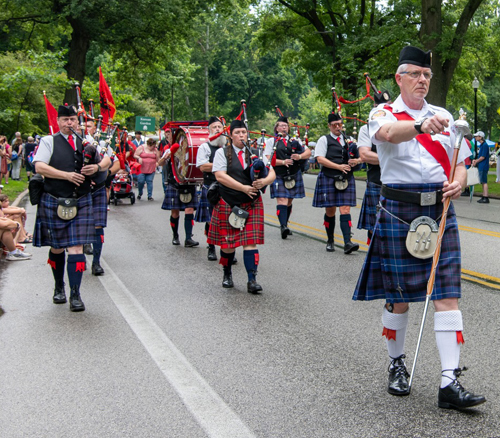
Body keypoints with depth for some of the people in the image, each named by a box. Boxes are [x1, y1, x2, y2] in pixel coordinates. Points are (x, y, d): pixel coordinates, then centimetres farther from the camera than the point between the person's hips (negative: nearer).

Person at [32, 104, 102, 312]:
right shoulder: (48, 142, 1)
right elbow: (39, 166, -11)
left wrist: (95, 167, -4)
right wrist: (66, 175, -19)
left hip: (80, 202, 1)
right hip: (53, 202, -1)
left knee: (76, 248, -7)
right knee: (56, 248, 11)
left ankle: (75, 295, -4)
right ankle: (59, 288, 31)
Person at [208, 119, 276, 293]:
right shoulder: (222, 153, 0)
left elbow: (272, 174, 4)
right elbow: (220, 176, -13)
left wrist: (264, 181, -20)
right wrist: (244, 188, -18)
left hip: (252, 204, 2)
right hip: (228, 204, -1)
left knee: (251, 242, -5)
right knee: (228, 242, 7)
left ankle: (252, 280, -6)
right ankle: (227, 274, 29)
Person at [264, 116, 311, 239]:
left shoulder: (295, 140, 15)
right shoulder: (271, 141, 6)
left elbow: (308, 152, 9)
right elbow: (268, 159, -4)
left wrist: (300, 156, -12)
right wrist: (283, 162, -19)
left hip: (294, 175, 4)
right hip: (279, 175, -4)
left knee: (289, 201, 10)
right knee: (281, 200, -16)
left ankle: (285, 225, 22)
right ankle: (283, 226, -25)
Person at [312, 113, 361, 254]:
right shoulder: (324, 140, 4)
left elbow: (360, 157, 19)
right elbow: (320, 159, -9)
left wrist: (356, 161, -6)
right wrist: (339, 166, -16)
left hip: (346, 179, 2)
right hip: (328, 179, -2)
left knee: (345, 210, -8)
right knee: (330, 212, 5)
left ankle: (347, 243, -15)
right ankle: (330, 241, 21)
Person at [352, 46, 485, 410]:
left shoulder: (444, 116, 14)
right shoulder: (383, 114, 1)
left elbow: (460, 164, 17)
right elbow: (388, 133, -25)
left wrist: (458, 183, -7)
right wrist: (421, 125, -45)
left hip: (439, 212, 3)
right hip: (399, 212, -3)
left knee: (448, 294, -5)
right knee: (398, 294, 5)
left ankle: (449, 382, -5)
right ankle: (397, 366, 25)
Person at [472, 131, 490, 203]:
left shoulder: (485, 145, -14)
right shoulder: (481, 145, 16)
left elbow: (483, 157, -17)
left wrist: (476, 162, -6)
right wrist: (475, 160, 8)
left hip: (483, 167, -10)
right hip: (481, 167, 10)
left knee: (484, 182, -10)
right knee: (483, 182, 11)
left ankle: (486, 198, -10)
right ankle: (484, 197, 16)